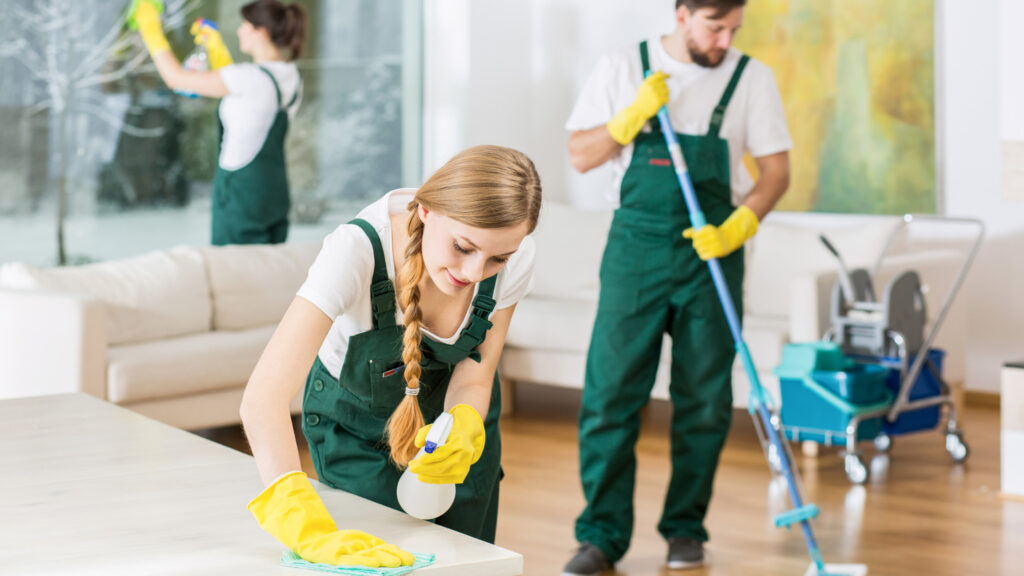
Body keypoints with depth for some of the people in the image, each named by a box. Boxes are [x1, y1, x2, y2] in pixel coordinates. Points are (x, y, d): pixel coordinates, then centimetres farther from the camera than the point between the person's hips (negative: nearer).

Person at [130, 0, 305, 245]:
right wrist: (216, 48, 27)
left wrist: (151, 30, 0)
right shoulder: (290, 77, 6)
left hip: (241, 192, -8)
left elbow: (176, 78, -12)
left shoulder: (251, 77, -19)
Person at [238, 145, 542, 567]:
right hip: (354, 419, -3)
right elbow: (262, 397, -49)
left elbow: (472, 378, -18)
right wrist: (308, 530, -63)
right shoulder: (357, 249, -41)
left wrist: (463, 429, -43)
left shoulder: (515, 257, -29)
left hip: (454, 413, 3)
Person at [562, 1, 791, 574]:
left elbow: (776, 170, 3)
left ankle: (686, 529, 16)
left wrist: (737, 228, -13)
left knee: (705, 398, 3)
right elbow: (582, 156, 4)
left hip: (711, 250, 1)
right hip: (636, 246, 0)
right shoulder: (624, 68, 2)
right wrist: (635, 114, -12)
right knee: (611, 391, -5)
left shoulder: (752, 79, 2)